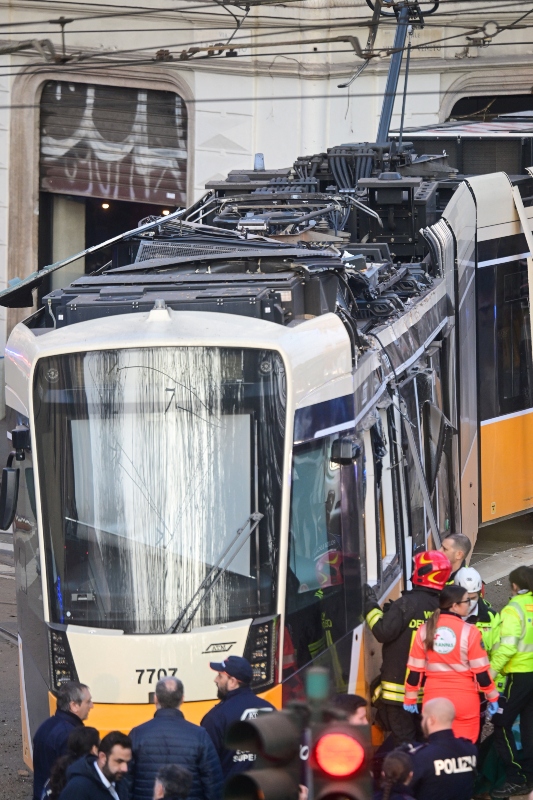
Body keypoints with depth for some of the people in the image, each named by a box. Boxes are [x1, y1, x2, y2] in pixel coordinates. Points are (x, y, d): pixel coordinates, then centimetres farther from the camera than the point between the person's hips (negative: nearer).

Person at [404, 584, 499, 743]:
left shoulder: (425, 630, 0)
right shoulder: (469, 632, -11)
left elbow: (415, 669, 3)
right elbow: (481, 670, -8)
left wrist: (410, 698, 13)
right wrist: (492, 697, 4)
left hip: (434, 698, 3)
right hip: (464, 698, -3)